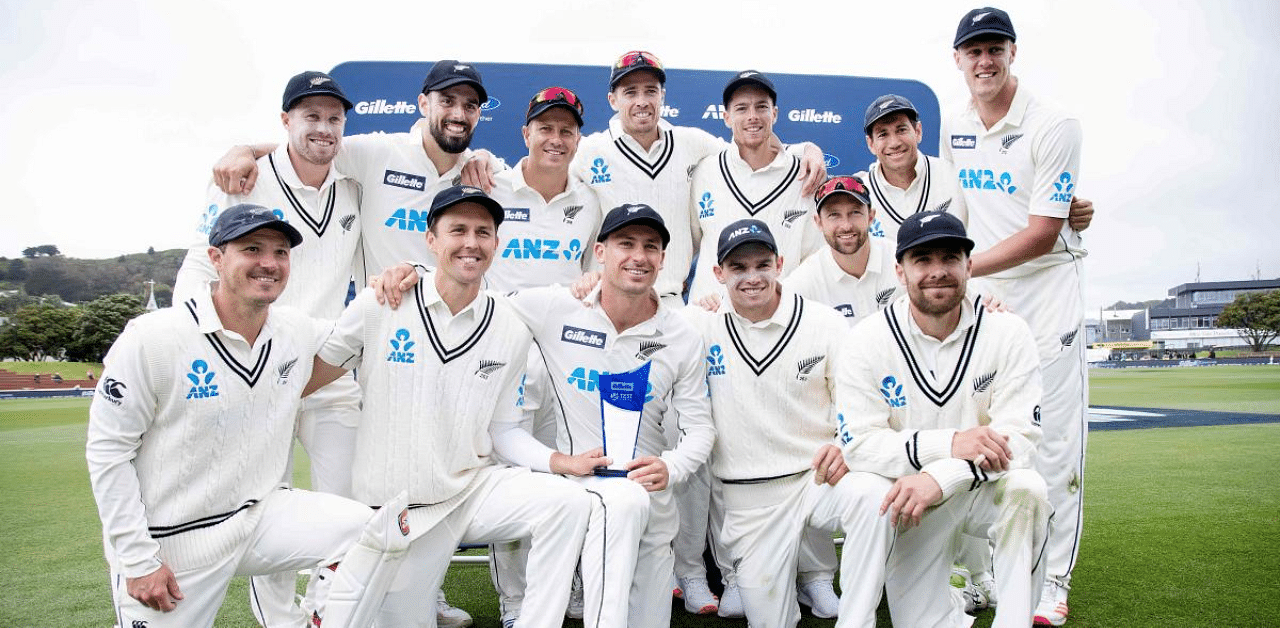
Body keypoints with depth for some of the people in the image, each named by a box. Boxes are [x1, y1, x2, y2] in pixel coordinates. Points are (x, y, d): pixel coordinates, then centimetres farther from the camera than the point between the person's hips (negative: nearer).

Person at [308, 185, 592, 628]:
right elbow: (307, 376, 1)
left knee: (569, 502, -24)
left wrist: (564, 461, -10)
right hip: (398, 507, -1)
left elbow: (502, 430, 4)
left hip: (475, 488, 1)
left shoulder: (511, 331, 0)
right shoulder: (380, 304, -7)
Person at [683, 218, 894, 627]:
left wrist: (846, 445, -19)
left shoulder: (824, 322, -1)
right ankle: (785, 574, 36)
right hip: (748, 498, 1)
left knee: (874, 494, -34)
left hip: (818, 477, 0)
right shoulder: (701, 324, -2)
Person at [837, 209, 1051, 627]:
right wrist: (948, 443, -31)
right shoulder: (868, 340, -11)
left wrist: (940, 477, -33)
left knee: (1027, 489, -32)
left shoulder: (1007, 333, -10)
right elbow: (858, 443, -17)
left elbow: (1020, 436, -17)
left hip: (987, 487, 1)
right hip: (913, 498, 0)